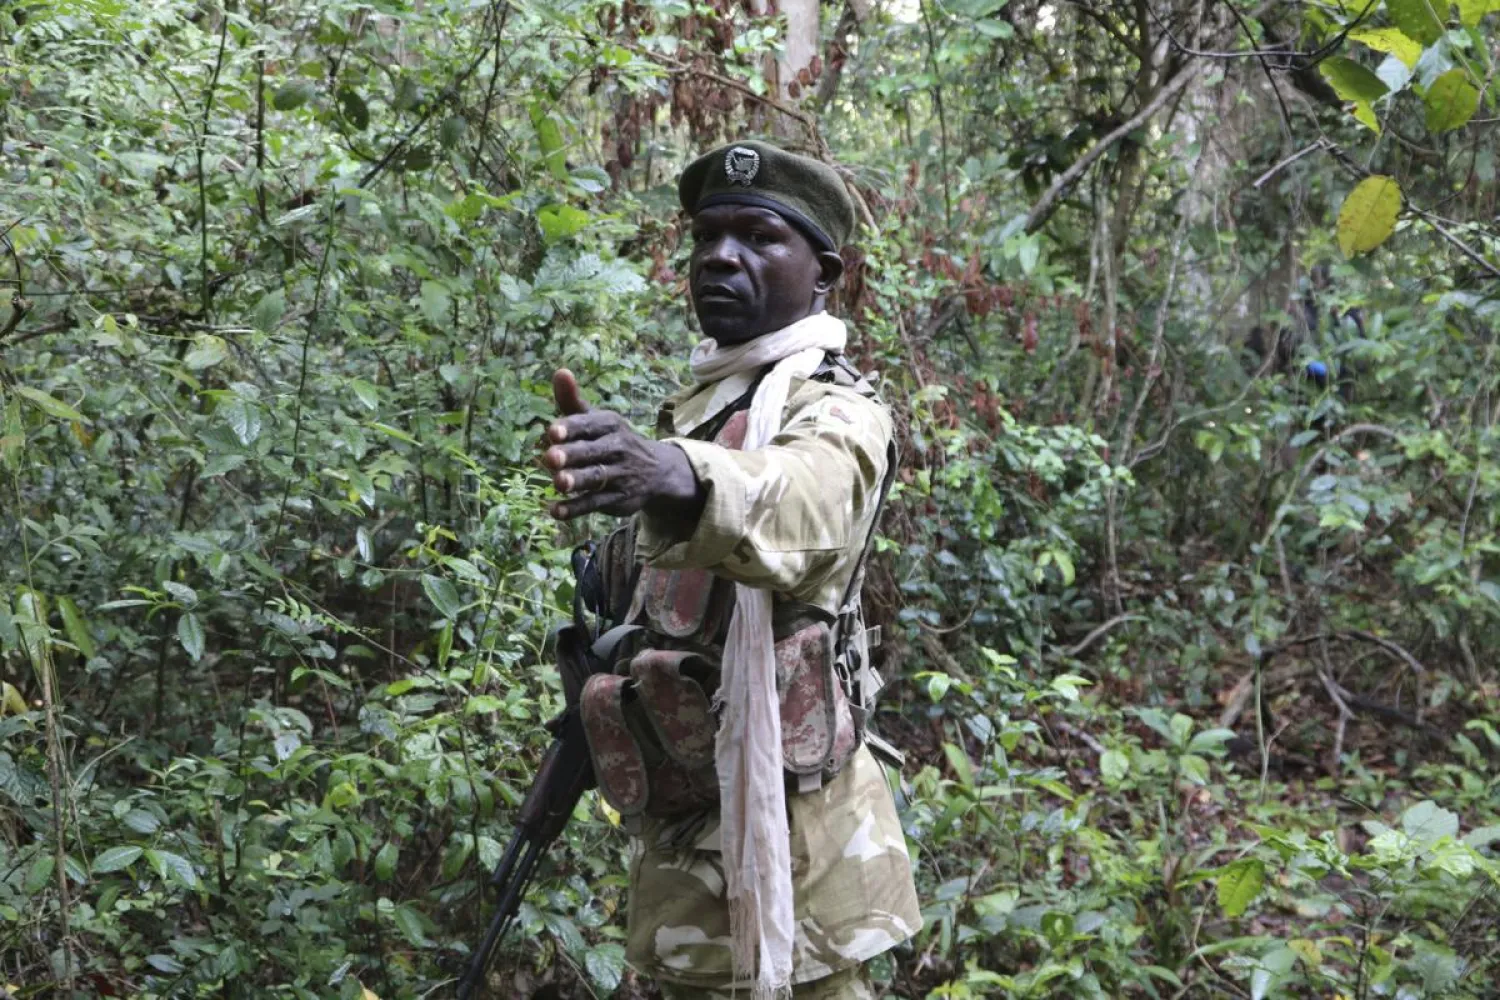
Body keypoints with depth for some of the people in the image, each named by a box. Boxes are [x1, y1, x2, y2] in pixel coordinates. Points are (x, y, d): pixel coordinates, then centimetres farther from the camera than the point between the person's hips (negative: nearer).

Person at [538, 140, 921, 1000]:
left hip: (782, 842, -8)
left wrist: (676, 477, -59)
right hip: (683, 833, 8)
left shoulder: (834, 412, -15)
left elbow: (793, 500, -41)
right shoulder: (696, 408, 13)